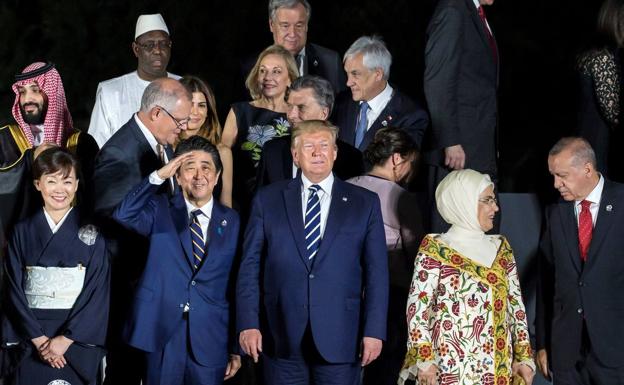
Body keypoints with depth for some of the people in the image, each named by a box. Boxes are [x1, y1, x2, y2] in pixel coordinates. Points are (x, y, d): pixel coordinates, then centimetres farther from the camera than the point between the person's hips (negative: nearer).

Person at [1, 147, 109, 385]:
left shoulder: (91, 233, 1)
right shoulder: (23, 232, 5)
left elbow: (97, 290, -5)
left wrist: (65, 339, -13)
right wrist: (39, 338, -11)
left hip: (77, 337, -1)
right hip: (30, 340, 1)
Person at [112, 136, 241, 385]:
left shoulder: (232, 222, 7)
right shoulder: (161, 211, 4)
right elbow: (123, 215, -17)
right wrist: (158, 176, -20)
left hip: (211, 340, 1)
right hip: (162, 336, -1)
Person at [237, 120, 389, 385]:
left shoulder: (365, 203, 6)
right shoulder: (267, 200, 6)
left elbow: (376, 272, 3)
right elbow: (250, 266, 4)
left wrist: (374, 331, -4)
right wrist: (248, 323, -4)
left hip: (339, 338, 0)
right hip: (282, 337, 0)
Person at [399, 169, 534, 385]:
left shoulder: (500, 247, 14)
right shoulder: (435, 249, -2)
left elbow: (515, 304, 14)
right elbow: (417, 308, -6)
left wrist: (524, 357, 7)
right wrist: (424, 360, -14)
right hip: (451, 368, -5)